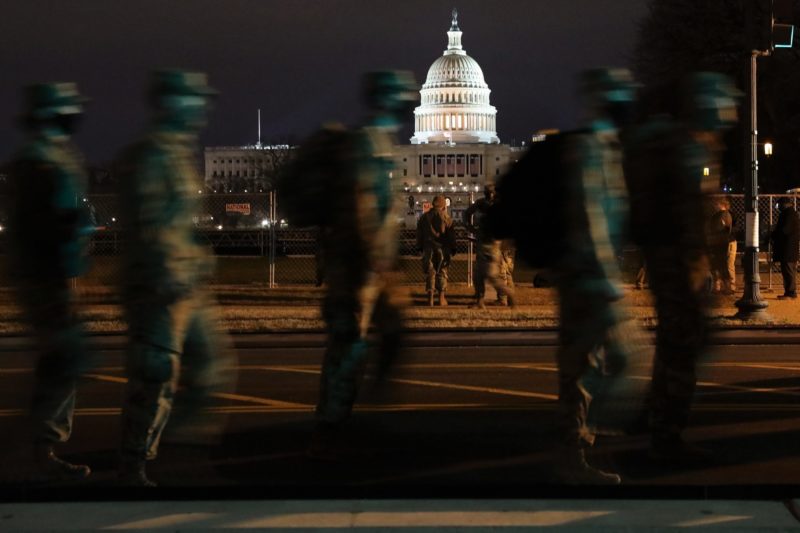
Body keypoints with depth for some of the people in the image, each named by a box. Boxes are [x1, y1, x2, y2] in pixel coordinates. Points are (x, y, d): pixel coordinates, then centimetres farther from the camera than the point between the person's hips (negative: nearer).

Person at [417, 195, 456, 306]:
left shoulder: (424, 217, 6)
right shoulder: (446, 217, -3)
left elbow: (419, 234, 12)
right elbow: (451, 235, -2)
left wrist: (420, 247, 20)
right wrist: (452, 249, 6)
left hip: (428, 248, 2)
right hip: (442, 248, -2)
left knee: (430, 272, 5)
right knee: (442, 272, 7)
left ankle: (430, 298, 1)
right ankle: (441, 298, 5)